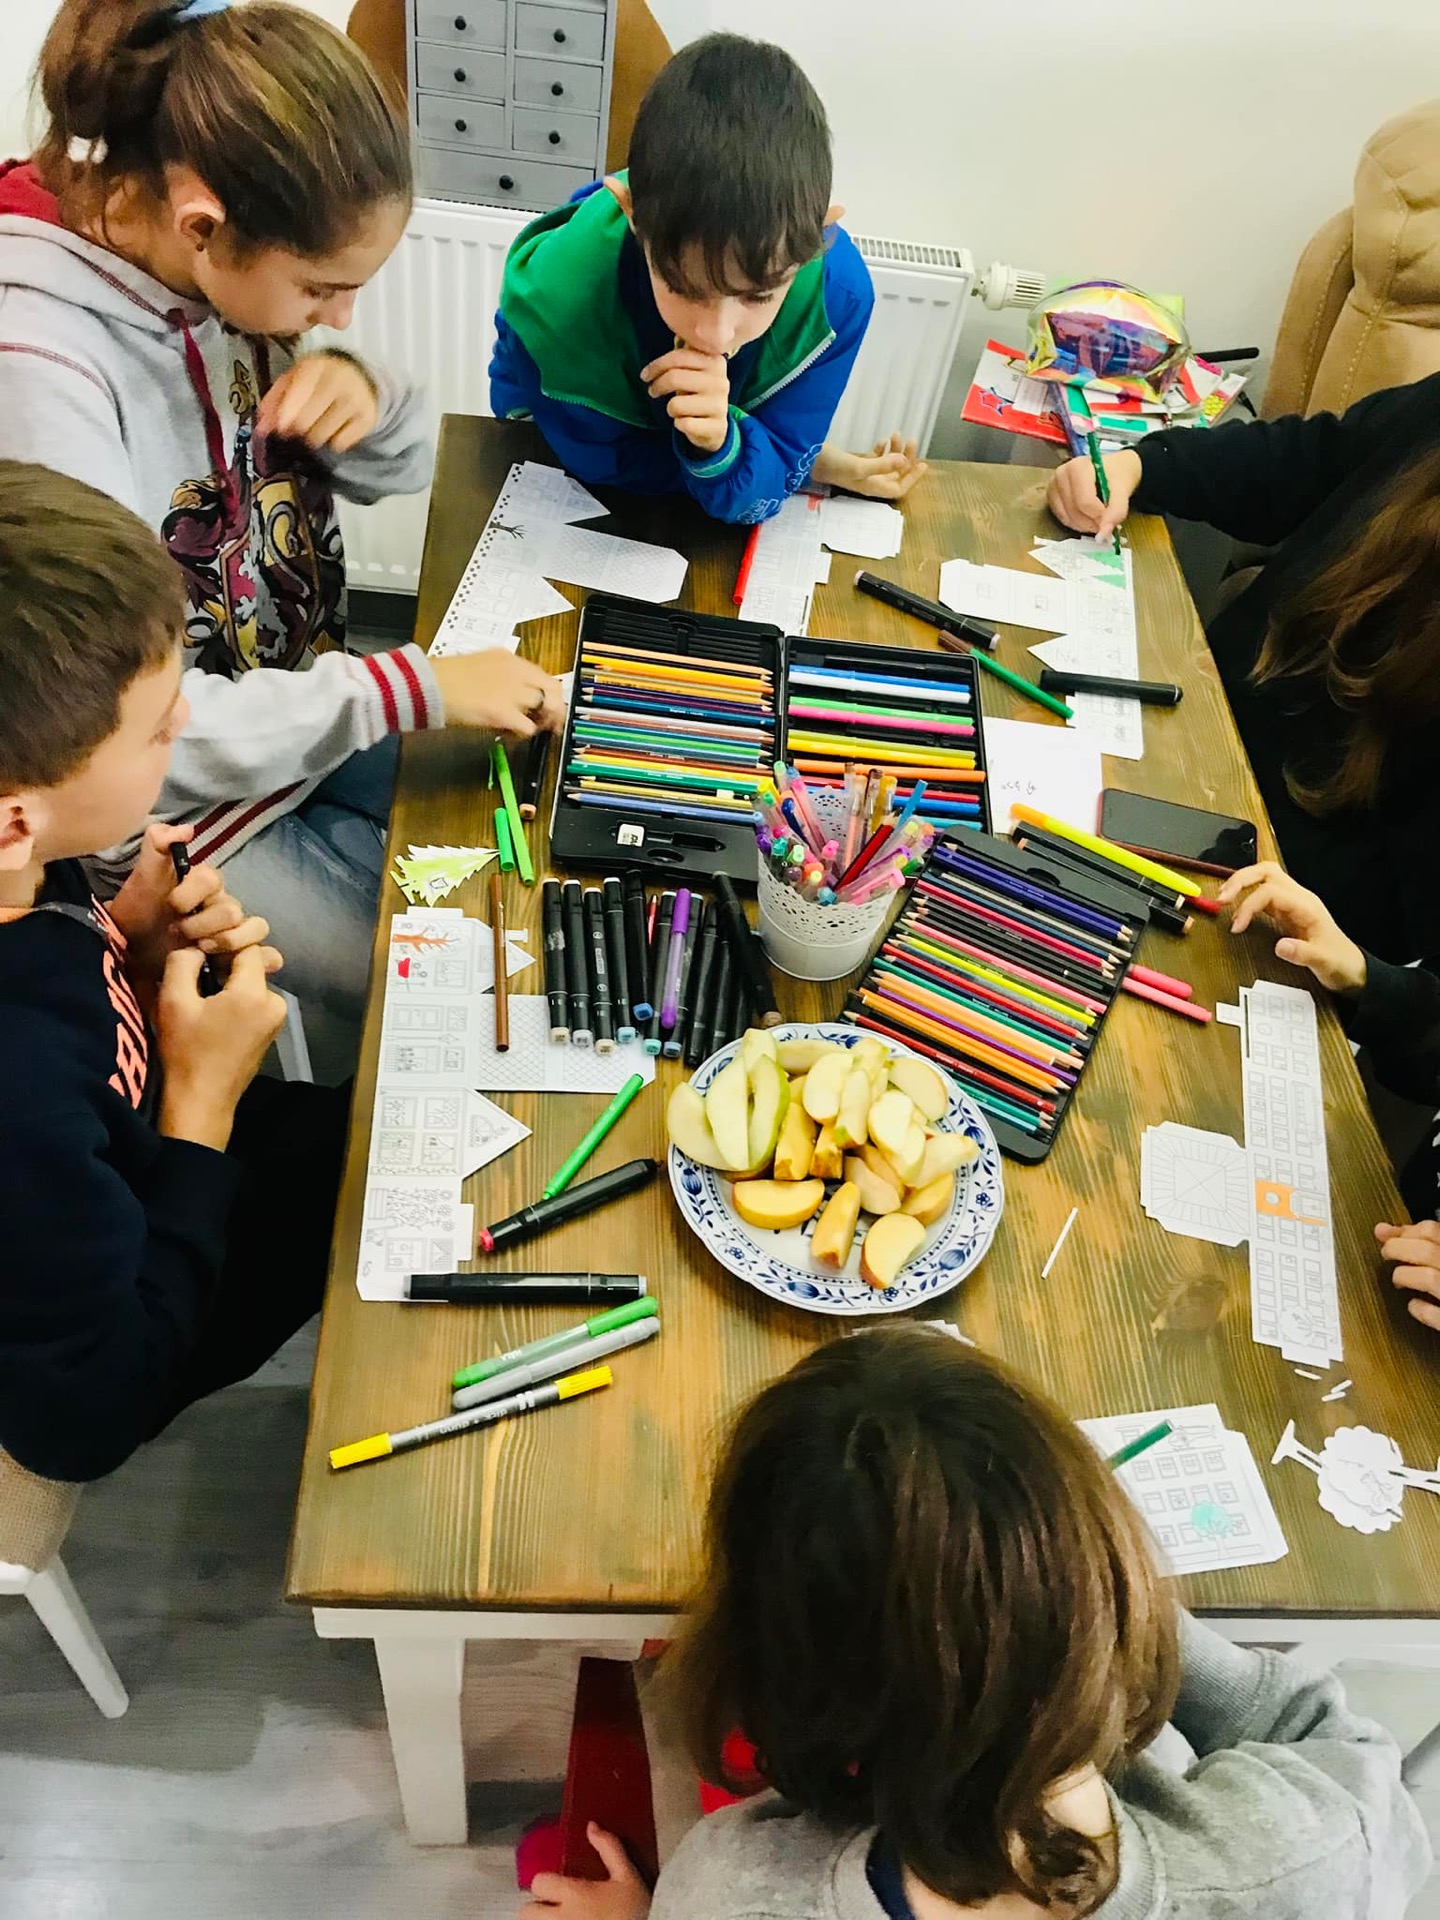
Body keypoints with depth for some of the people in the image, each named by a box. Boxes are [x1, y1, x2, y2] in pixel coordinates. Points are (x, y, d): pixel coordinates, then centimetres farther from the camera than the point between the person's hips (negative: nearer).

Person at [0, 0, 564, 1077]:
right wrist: (411, 691, -30)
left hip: (308, 694, 7)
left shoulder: (222, 266, -8)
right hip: (180, 813, -7)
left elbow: (396, 474, 6)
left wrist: (364, 399, -18)